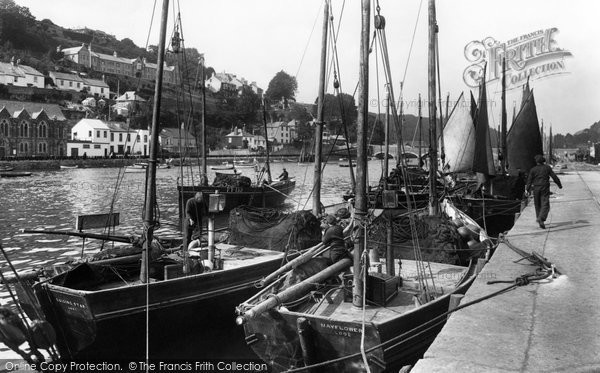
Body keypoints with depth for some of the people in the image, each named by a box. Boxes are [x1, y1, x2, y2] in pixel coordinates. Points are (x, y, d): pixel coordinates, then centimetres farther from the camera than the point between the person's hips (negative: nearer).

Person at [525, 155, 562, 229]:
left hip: (536, 189, 1)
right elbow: (554, 176, 2)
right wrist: (559, 184, 14)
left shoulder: (533, 169, -1)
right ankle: (541, 219, -25)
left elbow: (529, 180, -5)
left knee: (538, 204, 16)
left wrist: (527, 190, -5)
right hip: (545, 188, -1)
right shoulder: (547, 167, 0)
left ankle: (538, 218, 24)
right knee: (545, 205, -6)